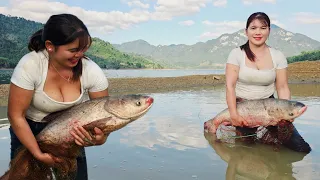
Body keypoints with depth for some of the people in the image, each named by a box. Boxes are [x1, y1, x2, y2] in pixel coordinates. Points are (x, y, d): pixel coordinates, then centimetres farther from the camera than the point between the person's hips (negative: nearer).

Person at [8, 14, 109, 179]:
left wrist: (100, 137, -34)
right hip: (29, 132, -1)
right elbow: (16, 116, -20)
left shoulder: (92, 71, -22)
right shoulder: (30, 66, -27)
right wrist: (38, 154, -19)